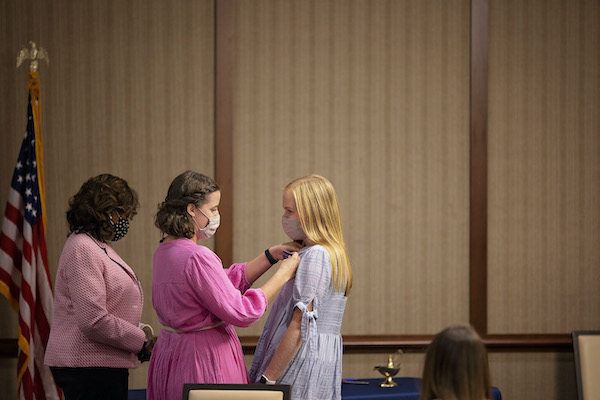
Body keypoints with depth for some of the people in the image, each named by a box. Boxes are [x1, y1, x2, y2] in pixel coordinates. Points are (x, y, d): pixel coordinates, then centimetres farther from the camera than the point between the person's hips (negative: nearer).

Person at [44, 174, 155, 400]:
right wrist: (140, 340, -11)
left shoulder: (98, 247, 19)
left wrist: (140, 331, 9)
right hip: (88, 365, -10)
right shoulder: (82, 250, -14)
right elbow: (92, 320, -22)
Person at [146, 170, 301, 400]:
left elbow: (229, 280, 13)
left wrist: (271, 256, 9)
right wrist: (283, 275, -10)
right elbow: (241, 312, -19)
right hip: (205, 358, -10)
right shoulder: (197, 257, -22)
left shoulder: (164, 251, 9)